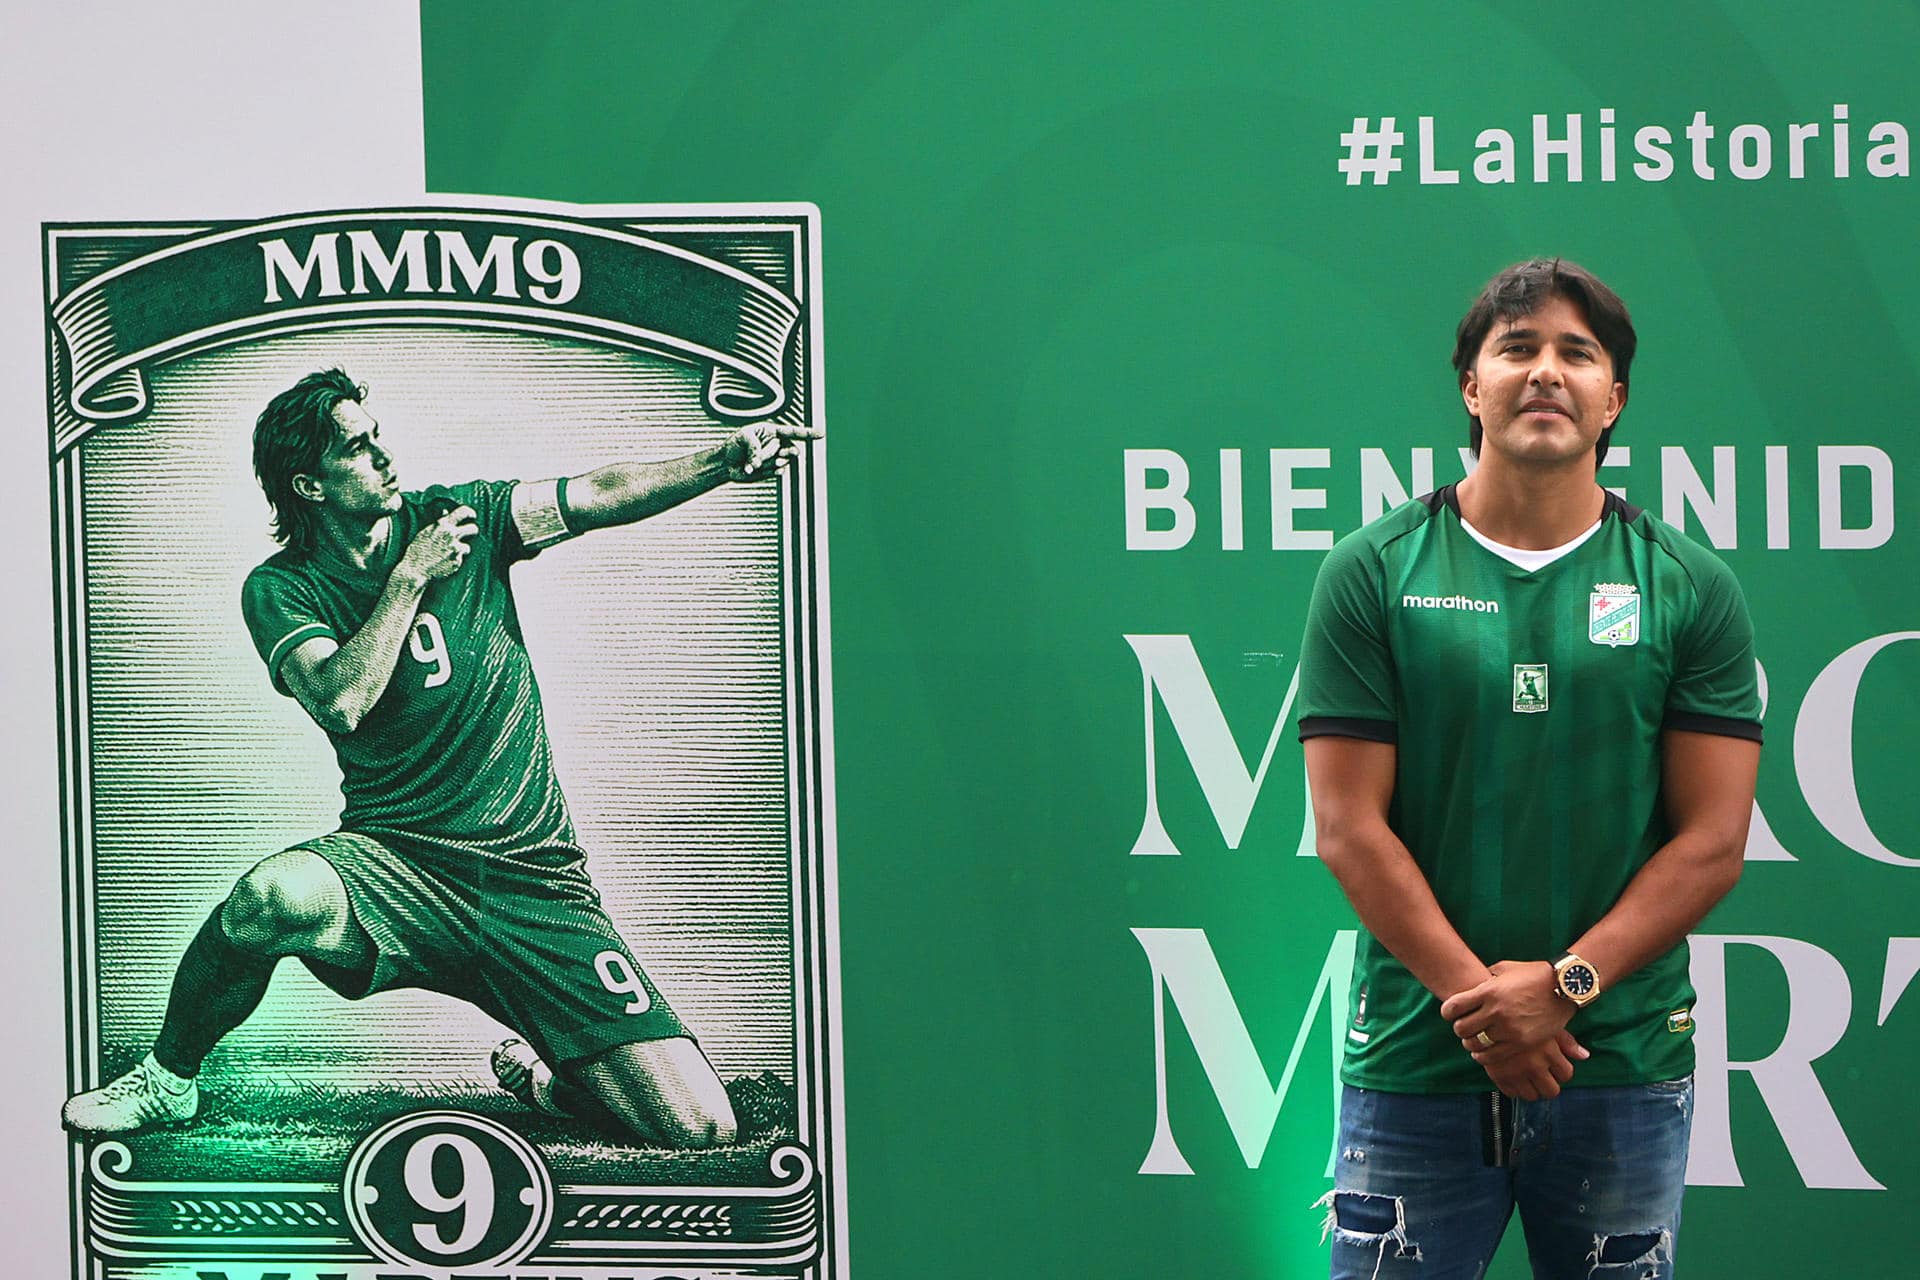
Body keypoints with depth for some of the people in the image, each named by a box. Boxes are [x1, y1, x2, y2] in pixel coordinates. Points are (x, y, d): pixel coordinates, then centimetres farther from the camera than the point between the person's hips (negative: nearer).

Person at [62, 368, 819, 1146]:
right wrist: (410, 578, -12)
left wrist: (725, 460, -21)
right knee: (278, 894, -39)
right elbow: (341, 702, -17)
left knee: (700, 1125, -15)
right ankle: (169, 1080, -8)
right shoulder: (279, 590, 1)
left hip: (533, 884, 1)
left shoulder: (459, 518, 5)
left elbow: (603, 496, -6)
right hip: (393, 868, -1)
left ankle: (539, 1070, 19)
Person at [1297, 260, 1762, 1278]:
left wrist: (1565, 985, -12)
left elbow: (1713, 840, 0)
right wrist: (1478, 999, -12)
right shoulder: (1371, 574, 2)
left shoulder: (1692, 590, 5)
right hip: (1414, 1068, -1)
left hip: (1625, 1069, 1)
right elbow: (1349, 825, -3)